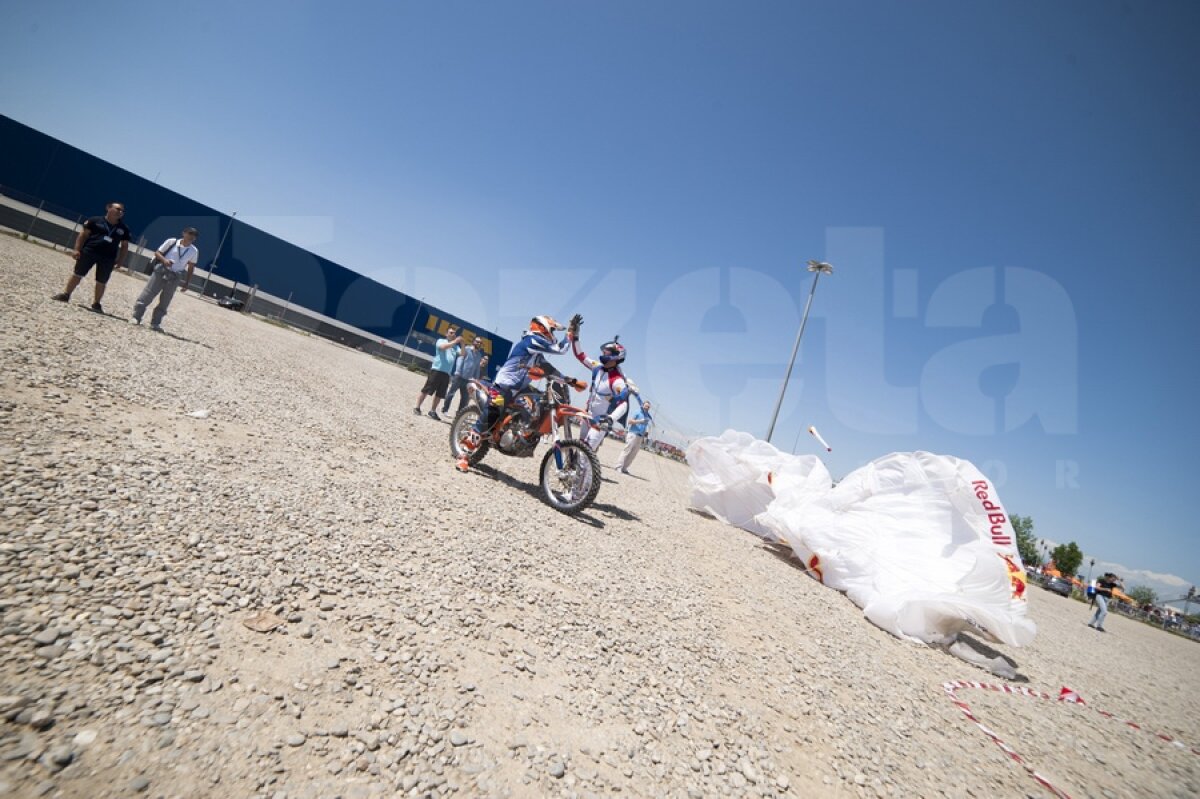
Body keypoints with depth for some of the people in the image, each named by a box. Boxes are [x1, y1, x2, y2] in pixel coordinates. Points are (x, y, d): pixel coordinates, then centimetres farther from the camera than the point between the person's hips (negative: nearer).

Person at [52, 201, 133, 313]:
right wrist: (77, 249, -5)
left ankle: (96, 303, 15)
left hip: (108, 258, 2)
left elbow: (124, 246, 11)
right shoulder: (95, 220, 0)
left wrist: (120, 260, 3)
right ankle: (65, 294, 17)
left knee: (102, 282, 4)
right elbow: (83, 234, 1)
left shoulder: (124, 229, 7)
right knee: (77, 274, 4)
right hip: (89, 252, -1)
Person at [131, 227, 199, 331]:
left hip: (174, 278, 2)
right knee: (147, 294, -3)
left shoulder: (194, 251, 3)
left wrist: (186, 283, 5)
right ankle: (136, 317, 6)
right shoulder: (171, 242, -3)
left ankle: (155, 323, 12)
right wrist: (164, 260, -19)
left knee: (164, 302, 4)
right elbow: (157, 252, 3)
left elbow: (191, 268, 9)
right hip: (160, 271, -1)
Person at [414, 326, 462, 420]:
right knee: (426, 390, -4)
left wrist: (462, 344, -14)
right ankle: (417, 408, 5)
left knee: (439, 394, 7)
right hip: (436, 370, -5)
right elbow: (443, 347, -18)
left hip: (446, 373, 5)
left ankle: (432, 411, 17)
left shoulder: (456, 347, 15)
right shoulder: (441, 341, 4)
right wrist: (455, 341, -24)